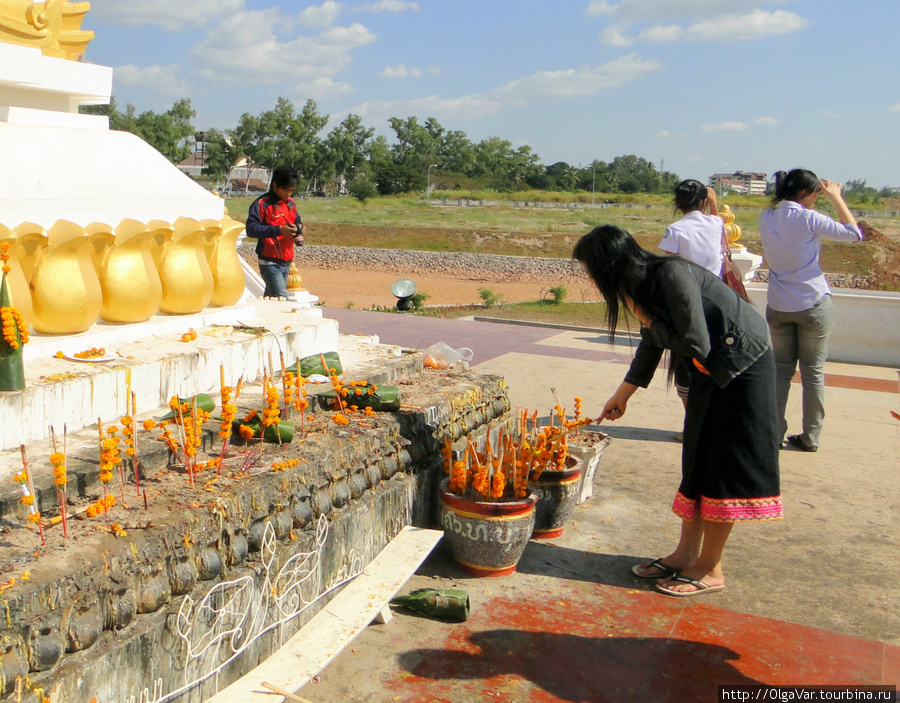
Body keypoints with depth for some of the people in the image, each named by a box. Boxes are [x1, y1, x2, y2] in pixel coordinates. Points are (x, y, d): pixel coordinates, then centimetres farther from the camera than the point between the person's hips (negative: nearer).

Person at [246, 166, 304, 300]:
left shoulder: (291, 203, 12)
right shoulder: (262, 203, -10)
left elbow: (296, 221, 25)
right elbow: (251, 229, -17)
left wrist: (298, 229, -1)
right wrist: (278, 230, -26)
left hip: (286, 262, 7)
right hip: (270, 261, -7)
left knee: (270, 295, 12)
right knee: (281, 298, -15)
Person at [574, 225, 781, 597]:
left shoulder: (672, 275, -25)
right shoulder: (644, 284, 3)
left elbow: (696, 345, -27)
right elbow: (651, 346, 17)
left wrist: (650, 321, -14)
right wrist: (621, 396, 26)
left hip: (743, 366, -9)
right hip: (712, 369, 9)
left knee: (722, 467, -3)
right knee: (697, 459, 11)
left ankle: (710, 570, 7)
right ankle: (686, 553, 22)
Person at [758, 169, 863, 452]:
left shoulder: (766, 219, 1)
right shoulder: (808, 219, -14)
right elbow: (854, 233, -6)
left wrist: (822, 193, 16)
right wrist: (836, 197, 2)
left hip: (778, 306, 4)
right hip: (814, 304, -4)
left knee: (781, 369, 12)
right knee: (813, 372, 6)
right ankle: (810, 437, 12)